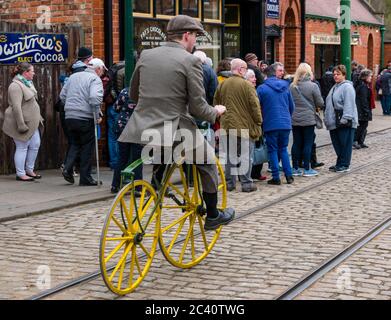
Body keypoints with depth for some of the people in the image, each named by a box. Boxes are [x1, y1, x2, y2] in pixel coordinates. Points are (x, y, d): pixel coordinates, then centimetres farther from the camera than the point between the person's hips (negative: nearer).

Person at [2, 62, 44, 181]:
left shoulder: (27, 83, 14)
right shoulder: (16, 86, -18)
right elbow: (16, 107, -24)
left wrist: (39, 118, 21)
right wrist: (21, 125, -26)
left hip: (32, 123, 9)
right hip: (22, 122, -9)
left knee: (35, 144, 10)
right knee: (22, 147, -2)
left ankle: (29, 170, 22)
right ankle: (20, 174, 6)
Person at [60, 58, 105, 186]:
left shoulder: (73, 76, 15)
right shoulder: (95, 79, -7)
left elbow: (62, 95, 17)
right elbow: (94, 98, -22)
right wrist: (97, 116, -14)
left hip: (69, 117, 6)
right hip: (85, 118, -6)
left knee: (76, 143, 22)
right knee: (87, 146, 5)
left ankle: (68, 168, 4)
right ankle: (85, 178, 9)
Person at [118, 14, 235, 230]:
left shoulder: (146, 55, 7)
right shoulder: (190, 61, -8)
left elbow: (133, 95, 18)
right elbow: (198, 107, -9)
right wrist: (215, 112, 12)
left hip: (142, 129, 4)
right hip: (175, 130, -4)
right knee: (207, 163, 20)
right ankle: (213, 216, 30)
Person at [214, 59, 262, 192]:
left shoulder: (222, 85, 4)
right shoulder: (246, 85, -11)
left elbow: (216, 104, 13)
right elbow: (255, 106, -12)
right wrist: (258, 121, 1)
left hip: (227, 126, 5)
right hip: (245, 126, -5)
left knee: (230, 156, 11)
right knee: (246, 156, 2)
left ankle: (230, 183, 14)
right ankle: (246, 183, 4)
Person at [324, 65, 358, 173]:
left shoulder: (347, 87, -12)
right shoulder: (335, 87, 18)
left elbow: (349, 105, -19)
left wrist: (345, 119, -23)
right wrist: (328, 119, 20)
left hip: (345, 123, -9)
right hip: (335, 122, 9)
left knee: (345, 143, -2)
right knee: (337, 144, 13)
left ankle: (344, 165, 5)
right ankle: (340, 163, 22)